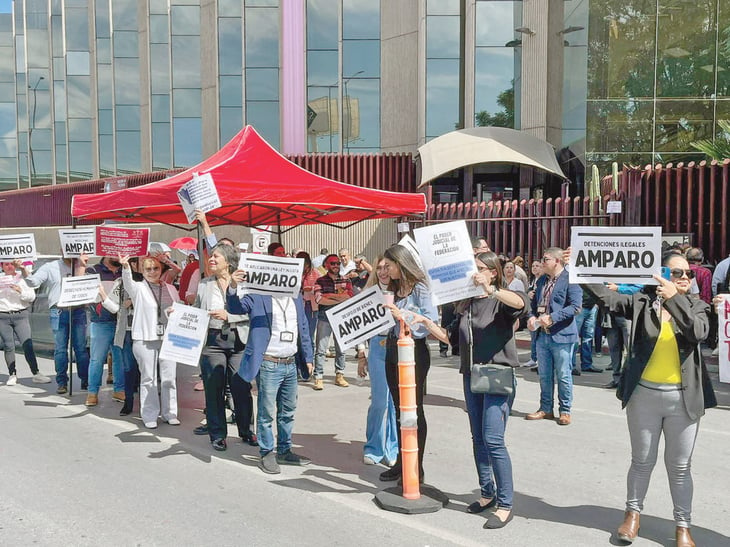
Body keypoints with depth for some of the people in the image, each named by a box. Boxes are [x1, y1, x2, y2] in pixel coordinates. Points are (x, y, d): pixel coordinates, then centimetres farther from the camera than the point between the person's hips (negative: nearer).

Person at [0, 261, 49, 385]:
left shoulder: (22, 278, 8)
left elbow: (32, 296, 4)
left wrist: (20, 291, -14)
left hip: (21, 315, -1)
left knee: (27, 345, -9)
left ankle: (36, 374, -8)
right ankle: (12, 375, 12)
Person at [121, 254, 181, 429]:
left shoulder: (170, 289, 13)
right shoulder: (139, 288, 1)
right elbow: (128, 282, -22)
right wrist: (125, 266, -40)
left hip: (168, 338, 3)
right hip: (145, 340, -3)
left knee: (169, 378, 6)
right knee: (148, 379, 3)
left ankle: (170, 413, 18)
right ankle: (149, 416, 12)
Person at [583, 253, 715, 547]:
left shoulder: (697, 306, 1)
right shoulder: (643, 301, -1)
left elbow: (699, 331, -19)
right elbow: (607, 297, -13)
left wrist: (674, 299, -28)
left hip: (683, 398, 0)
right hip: (644, 394, 0)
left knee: (679, 466, 10)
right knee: (642, 461, 13)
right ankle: (633, 513, 33)